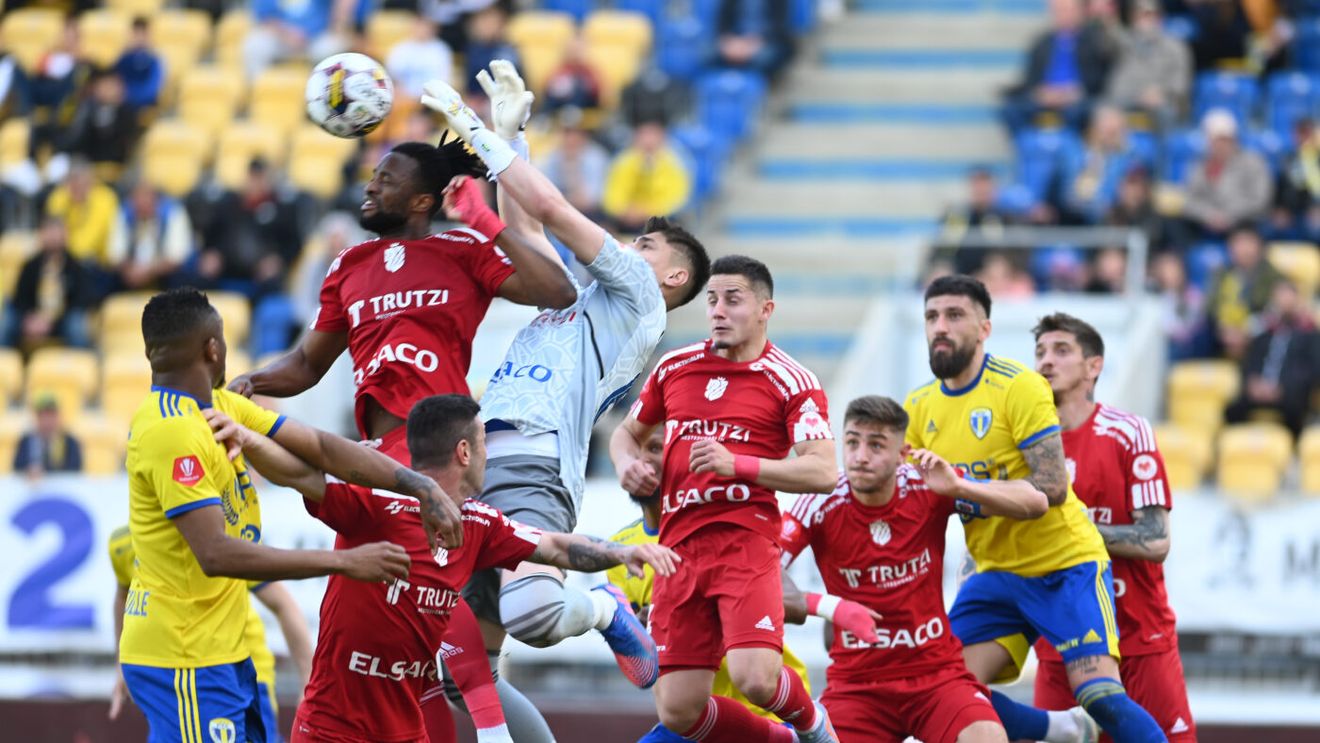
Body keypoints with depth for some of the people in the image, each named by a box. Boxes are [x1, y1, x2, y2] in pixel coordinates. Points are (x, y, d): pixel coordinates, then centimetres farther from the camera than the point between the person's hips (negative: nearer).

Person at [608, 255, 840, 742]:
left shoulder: (790, 381, -1)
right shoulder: (673, 368, 14)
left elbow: (823, 471, -11)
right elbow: (627, 432, 29)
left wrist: (737, 464, -20)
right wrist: (628, 463, 5)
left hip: (745, 541, -5)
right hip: (678, 549, 5)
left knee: (755, 678, -25)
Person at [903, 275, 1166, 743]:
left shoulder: (1018, 387, -16)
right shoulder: (919, 407, 3)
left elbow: (1052, 487, -24)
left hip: (1066, 567, -6)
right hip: (997, 574, 6)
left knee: (1101, 696, -19)